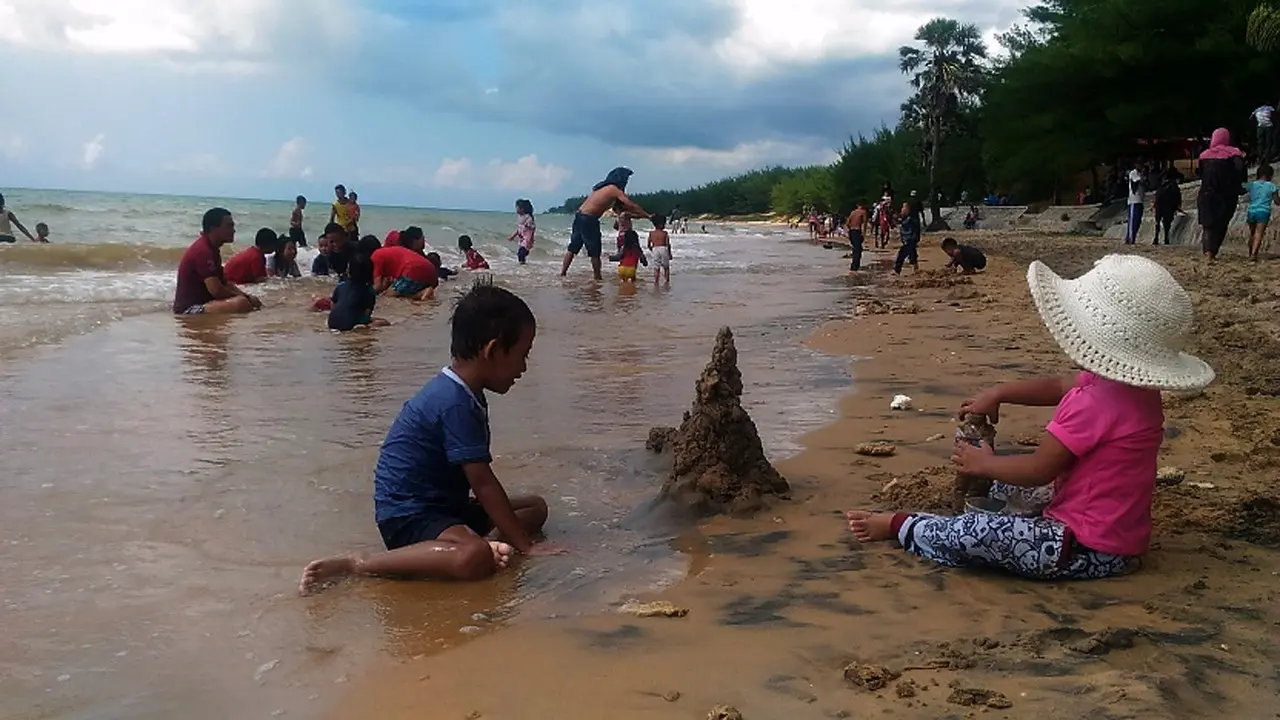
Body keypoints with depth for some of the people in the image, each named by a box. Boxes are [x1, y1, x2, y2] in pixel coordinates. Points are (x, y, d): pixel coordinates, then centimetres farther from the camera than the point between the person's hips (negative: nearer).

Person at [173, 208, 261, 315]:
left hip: (201, 303, 10)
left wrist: (247, 296, 0)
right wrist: (246, 297, -12)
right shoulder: (203, 251, -18)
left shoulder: (211, 249, 14)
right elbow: (217, 290, -24)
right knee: (242, 303, -30)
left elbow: (224, 282, 16)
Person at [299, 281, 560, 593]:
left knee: (536, 507, 11)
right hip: (408, 516, -10)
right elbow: (483, 482, -20)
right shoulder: (456, 404, -20)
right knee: (474, 558, -38)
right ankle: (356, 564, -24)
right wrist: (524, 545, -15)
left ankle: (487, 543, -17)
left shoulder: (462, 393, 10)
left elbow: (478, 479, 17)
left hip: (441, 504, 10)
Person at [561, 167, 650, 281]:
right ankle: (597, 278, 7)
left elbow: (620, 206, 26)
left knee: (573, 247, 14)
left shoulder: (604, 187, 20)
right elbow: (632, 206, -10)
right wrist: (648, 216, -3)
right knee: (595, 252, 1)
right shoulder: (615, 190, -7)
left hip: (579, 215, 9)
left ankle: (563, 273, 15)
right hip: (588, 220, -9)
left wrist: (636, 214, 25)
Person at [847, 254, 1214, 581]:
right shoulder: (1137, 389, 5)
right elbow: (1057, 386, 20)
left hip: (1091, 552, -11)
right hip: (1122, 538, 11)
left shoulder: (1094, 403, -26)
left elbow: (1038, 470, -19)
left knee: (969, 536, -19)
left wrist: (985, 464, -3)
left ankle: (899, 526, 1)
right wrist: (998, 394, 17)